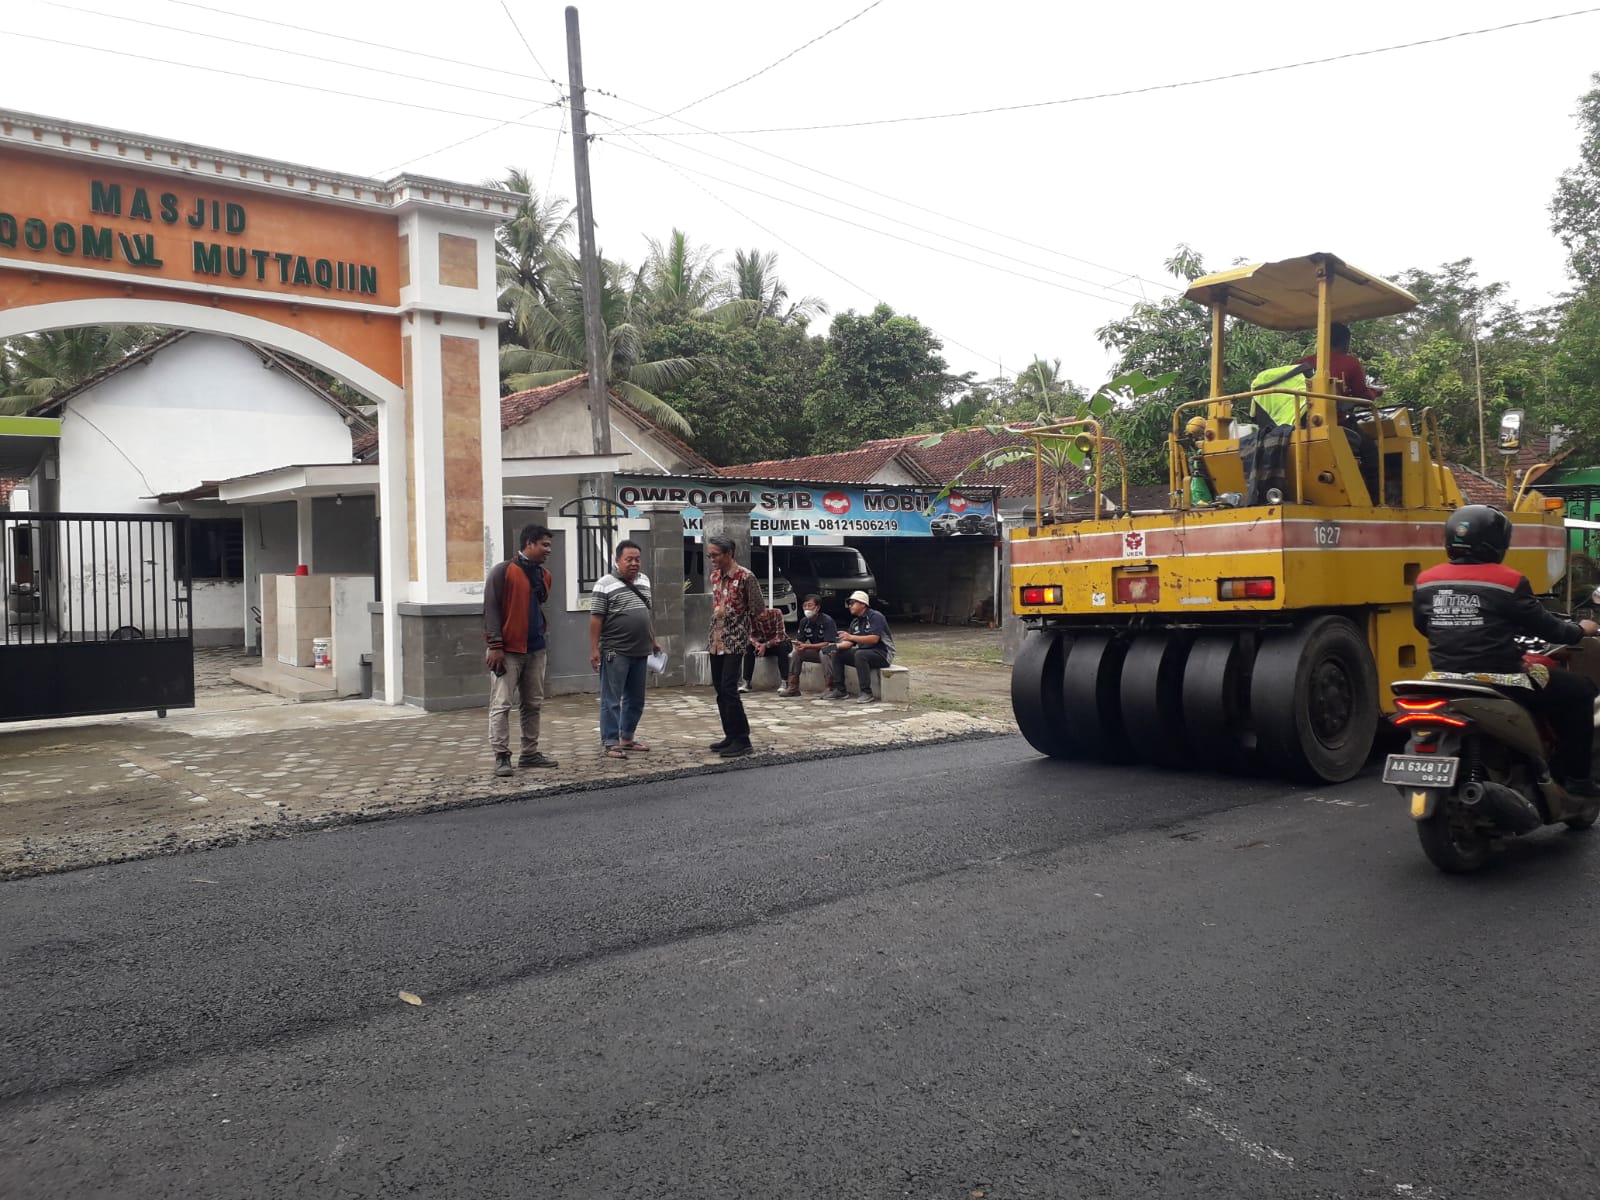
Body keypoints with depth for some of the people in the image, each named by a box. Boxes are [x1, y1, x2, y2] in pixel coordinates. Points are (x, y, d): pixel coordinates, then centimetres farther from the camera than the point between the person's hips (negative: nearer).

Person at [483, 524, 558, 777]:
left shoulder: (544, 575, 12)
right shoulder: (503, 571, -8)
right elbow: (491, 609, -11)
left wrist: (540, 635, 13)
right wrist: (495, 646, -16)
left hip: (535, 649, 7)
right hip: (508, 650, -7)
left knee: (533, 704, 10)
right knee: (501, 705, -4)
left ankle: (530, 753, 19)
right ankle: (502, 756, 0)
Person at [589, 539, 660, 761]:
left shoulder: (644, 581, 12)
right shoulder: (605, 584, -8)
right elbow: (596, 618, -11)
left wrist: (653, 640, 21)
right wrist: (594, 649, -15)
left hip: (640, 651, 7)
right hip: (615, 653, -7)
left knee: (636, 700, 14)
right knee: (612, 700, -2)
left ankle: (627, 738, 26)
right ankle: (610, 742, 3)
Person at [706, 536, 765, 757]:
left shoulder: (745, 577, -13)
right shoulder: (715, 576, 9)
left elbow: (758, 607, -8)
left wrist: (740, 623, 0)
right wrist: (719, 620, 12)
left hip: (735, 641, -8)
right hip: (716, 640, 8)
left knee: (728, 689, -12)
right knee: (720, 689, 9)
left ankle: (742, 740, -5)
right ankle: (731, 736, 19)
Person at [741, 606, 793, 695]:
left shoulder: (776, 613, -26)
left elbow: (780, 636, -29)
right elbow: (752, 635, -11)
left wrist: (766, 645, -37)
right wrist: (756, 643, -33)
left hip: (780, 643, -4)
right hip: (764, 644, 4)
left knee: (782, 647, -36)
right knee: (749, 648, -21)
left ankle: (784, 683, -36)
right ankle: (746, 683, -18)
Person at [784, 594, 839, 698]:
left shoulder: (827, 621, -21)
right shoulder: (804, 621, 0)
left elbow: (828, 644, -27)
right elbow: (800, 640, 2)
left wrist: (806, 646, -34)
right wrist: (798, 645, -25)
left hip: (830, 651, -7)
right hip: (815, 651, 7)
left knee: (824, 652, -37)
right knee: (796, 653, -10)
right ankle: (793, 688, -10)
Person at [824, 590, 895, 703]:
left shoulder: (875, 616, -14)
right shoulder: (855, 622, 12)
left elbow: (874, 639, -26)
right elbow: (849, 642, 8)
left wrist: (851, 637, -31)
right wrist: (838, 646, -14)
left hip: (882, 653, -8)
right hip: (864, 651, 9)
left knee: (860, 655, -36)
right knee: (838, 654, -1)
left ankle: (866, 693, -32)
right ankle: (840, 690, 0)